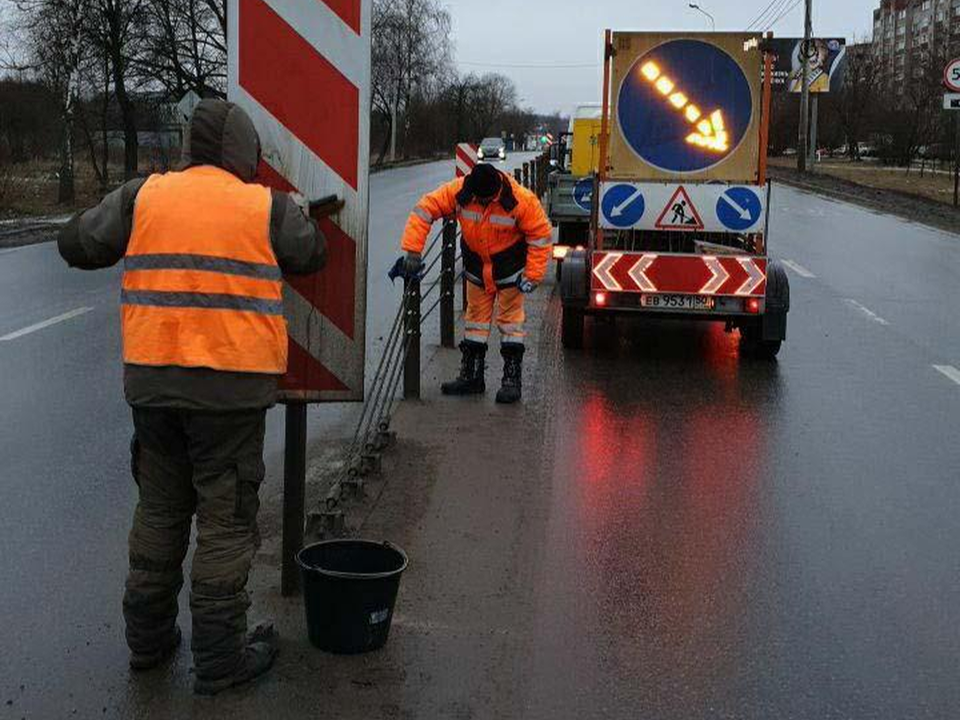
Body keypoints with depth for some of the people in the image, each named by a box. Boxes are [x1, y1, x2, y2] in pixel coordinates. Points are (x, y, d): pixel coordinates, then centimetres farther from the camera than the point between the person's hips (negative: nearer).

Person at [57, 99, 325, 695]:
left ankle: (148, 637, 30)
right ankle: (219, 657, 12)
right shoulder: (267, 207, -5)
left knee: (160, 509, 19)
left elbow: (77, 245, 8)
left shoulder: (142, 197, 2)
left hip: (152, 382, 4)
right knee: (227, 520, 6)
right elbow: (312, 255, 10)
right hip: (232, 388, -4)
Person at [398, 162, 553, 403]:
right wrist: (413, 250, -24)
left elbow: (541, 234, -17)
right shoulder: (458, 192, -21)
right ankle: (472, 376, 20)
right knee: (476, 318, 11)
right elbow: (424, 210, -18)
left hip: (509, 266, -4)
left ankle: (512, 379, 4)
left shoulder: (521, 200, -27)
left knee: (510, 319, -1)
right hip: (476, 264, 4)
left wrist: (533, 275, -17)